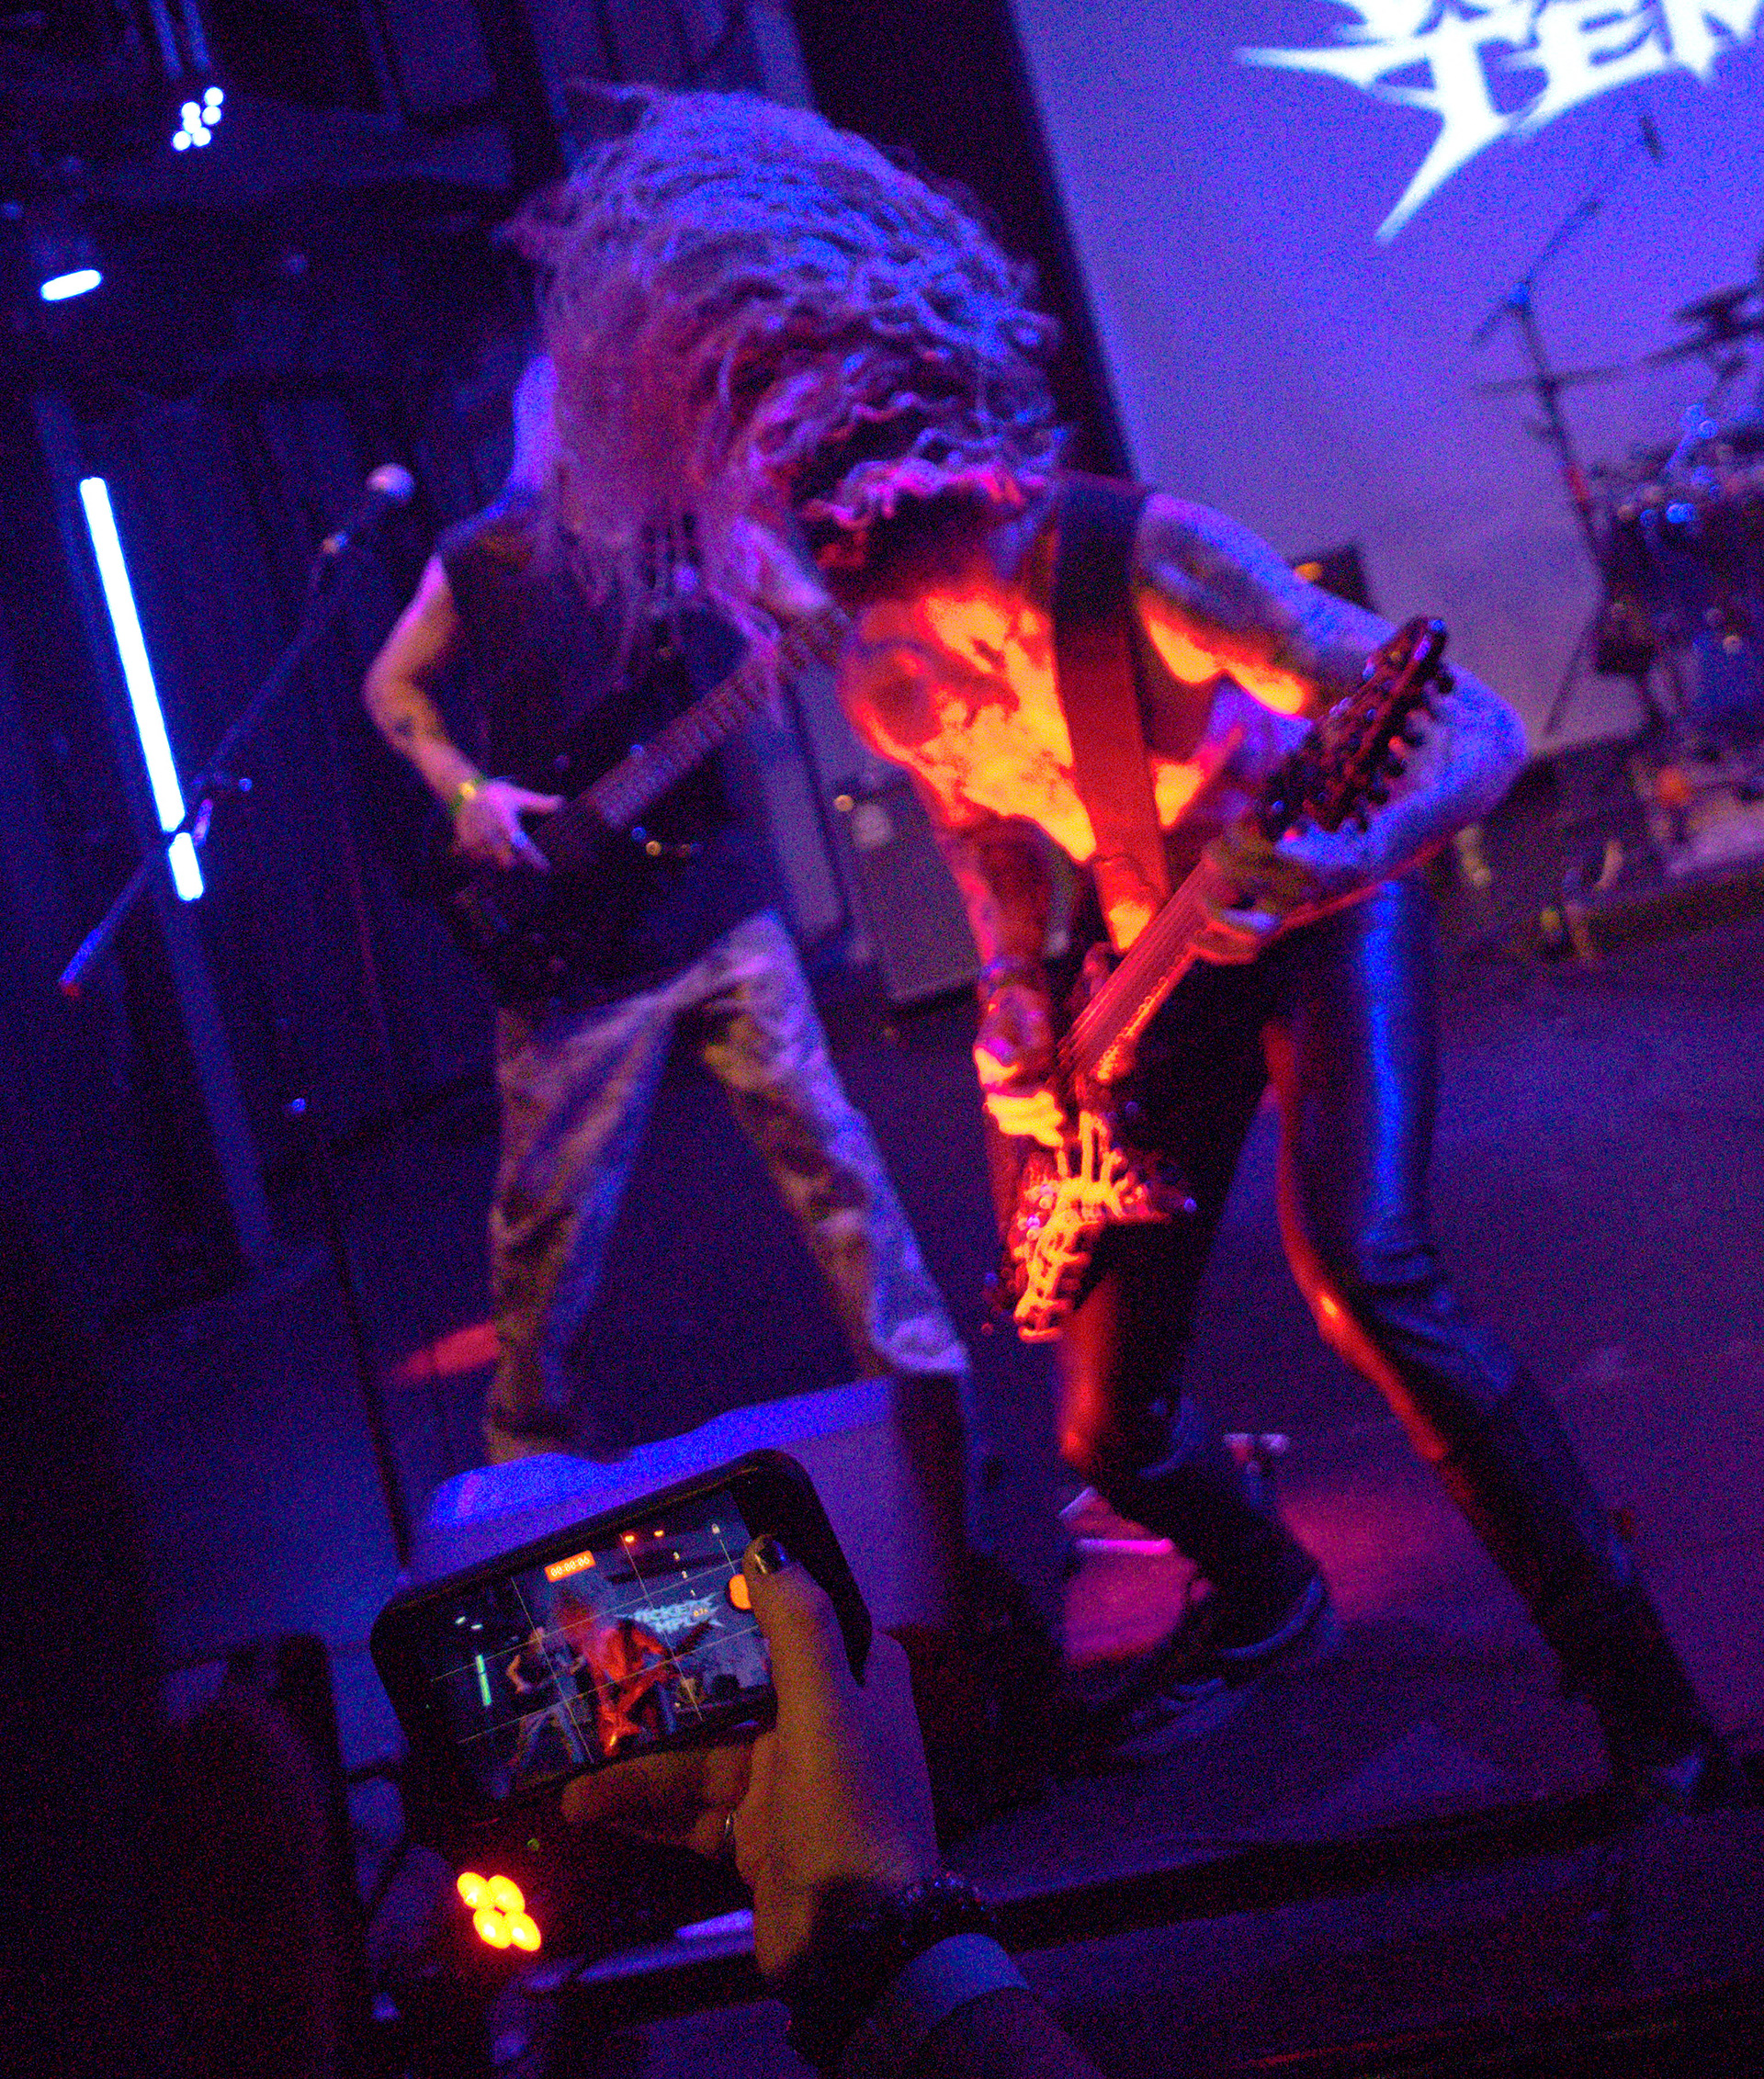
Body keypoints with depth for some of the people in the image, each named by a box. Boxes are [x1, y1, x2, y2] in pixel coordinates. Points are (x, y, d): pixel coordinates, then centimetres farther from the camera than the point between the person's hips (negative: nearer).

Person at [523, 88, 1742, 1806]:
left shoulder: (1129, 556, -29)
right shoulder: (884, 683, -11)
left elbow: (1473, 725, -29)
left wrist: (1345, 858, -49)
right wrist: (1012, 1017, -7)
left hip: (1327, 903, -5)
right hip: (1158, 957, 6)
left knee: (1362, 1272, -30)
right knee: (1107, 1415, 2)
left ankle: (1636, 1684, -16)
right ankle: (1264, 1598, 36)